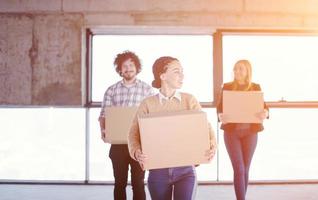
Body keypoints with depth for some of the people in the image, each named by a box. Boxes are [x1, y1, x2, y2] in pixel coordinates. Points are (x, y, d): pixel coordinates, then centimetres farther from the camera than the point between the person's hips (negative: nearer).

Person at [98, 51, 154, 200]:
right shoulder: (111, 90, 6)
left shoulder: (147, 89, 4)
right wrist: (103, 131, -16)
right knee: (120, 182, 7)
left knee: (138, 182, 4)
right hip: (118, 143, 1)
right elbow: (104, 115, 4)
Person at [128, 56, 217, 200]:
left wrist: (212, 144, -23)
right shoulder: (148, 104, -1)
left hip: (185, 170, 0)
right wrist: (137, 152, -24)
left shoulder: (189, 100, 4)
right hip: (158, 171, 0)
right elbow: (134, 132, -4)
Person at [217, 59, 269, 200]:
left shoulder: (255, 87, 5)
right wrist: (220, 116, -26)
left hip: (250, 132, 2)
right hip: (231, 132, -1)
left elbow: (263, 106, 0)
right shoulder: (227, 87, 3)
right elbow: (220, 107, -3)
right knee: (239, 169, -7)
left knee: (245, 169, 8)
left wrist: (265, 113, -25)